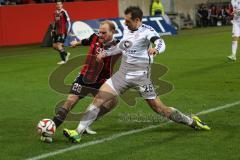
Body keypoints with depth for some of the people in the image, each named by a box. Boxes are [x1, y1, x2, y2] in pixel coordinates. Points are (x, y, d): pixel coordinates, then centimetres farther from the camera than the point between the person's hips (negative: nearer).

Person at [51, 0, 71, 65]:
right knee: (54, 46, 9)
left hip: (63, 32, -7)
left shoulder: (64, 12, -10)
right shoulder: (55, 13, 10)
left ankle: (63, 60, 0)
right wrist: (53, 30, 17)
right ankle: (66, 53, 29)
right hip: (57, 32, 7)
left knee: (59, 45, -12)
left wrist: (68, 30, -12)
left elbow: (68, 22, -9)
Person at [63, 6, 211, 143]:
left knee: (158, 108, -2)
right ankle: (78, 132, -5)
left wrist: (155, 49, -55)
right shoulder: (127, 30, 6)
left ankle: (191, 121, 20)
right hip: (123, 74, 6)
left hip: (140, 77, -6)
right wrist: (105, 53, 24)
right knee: (99, 98, -7)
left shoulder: (147, 31, -13)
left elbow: (161, 43, -33)